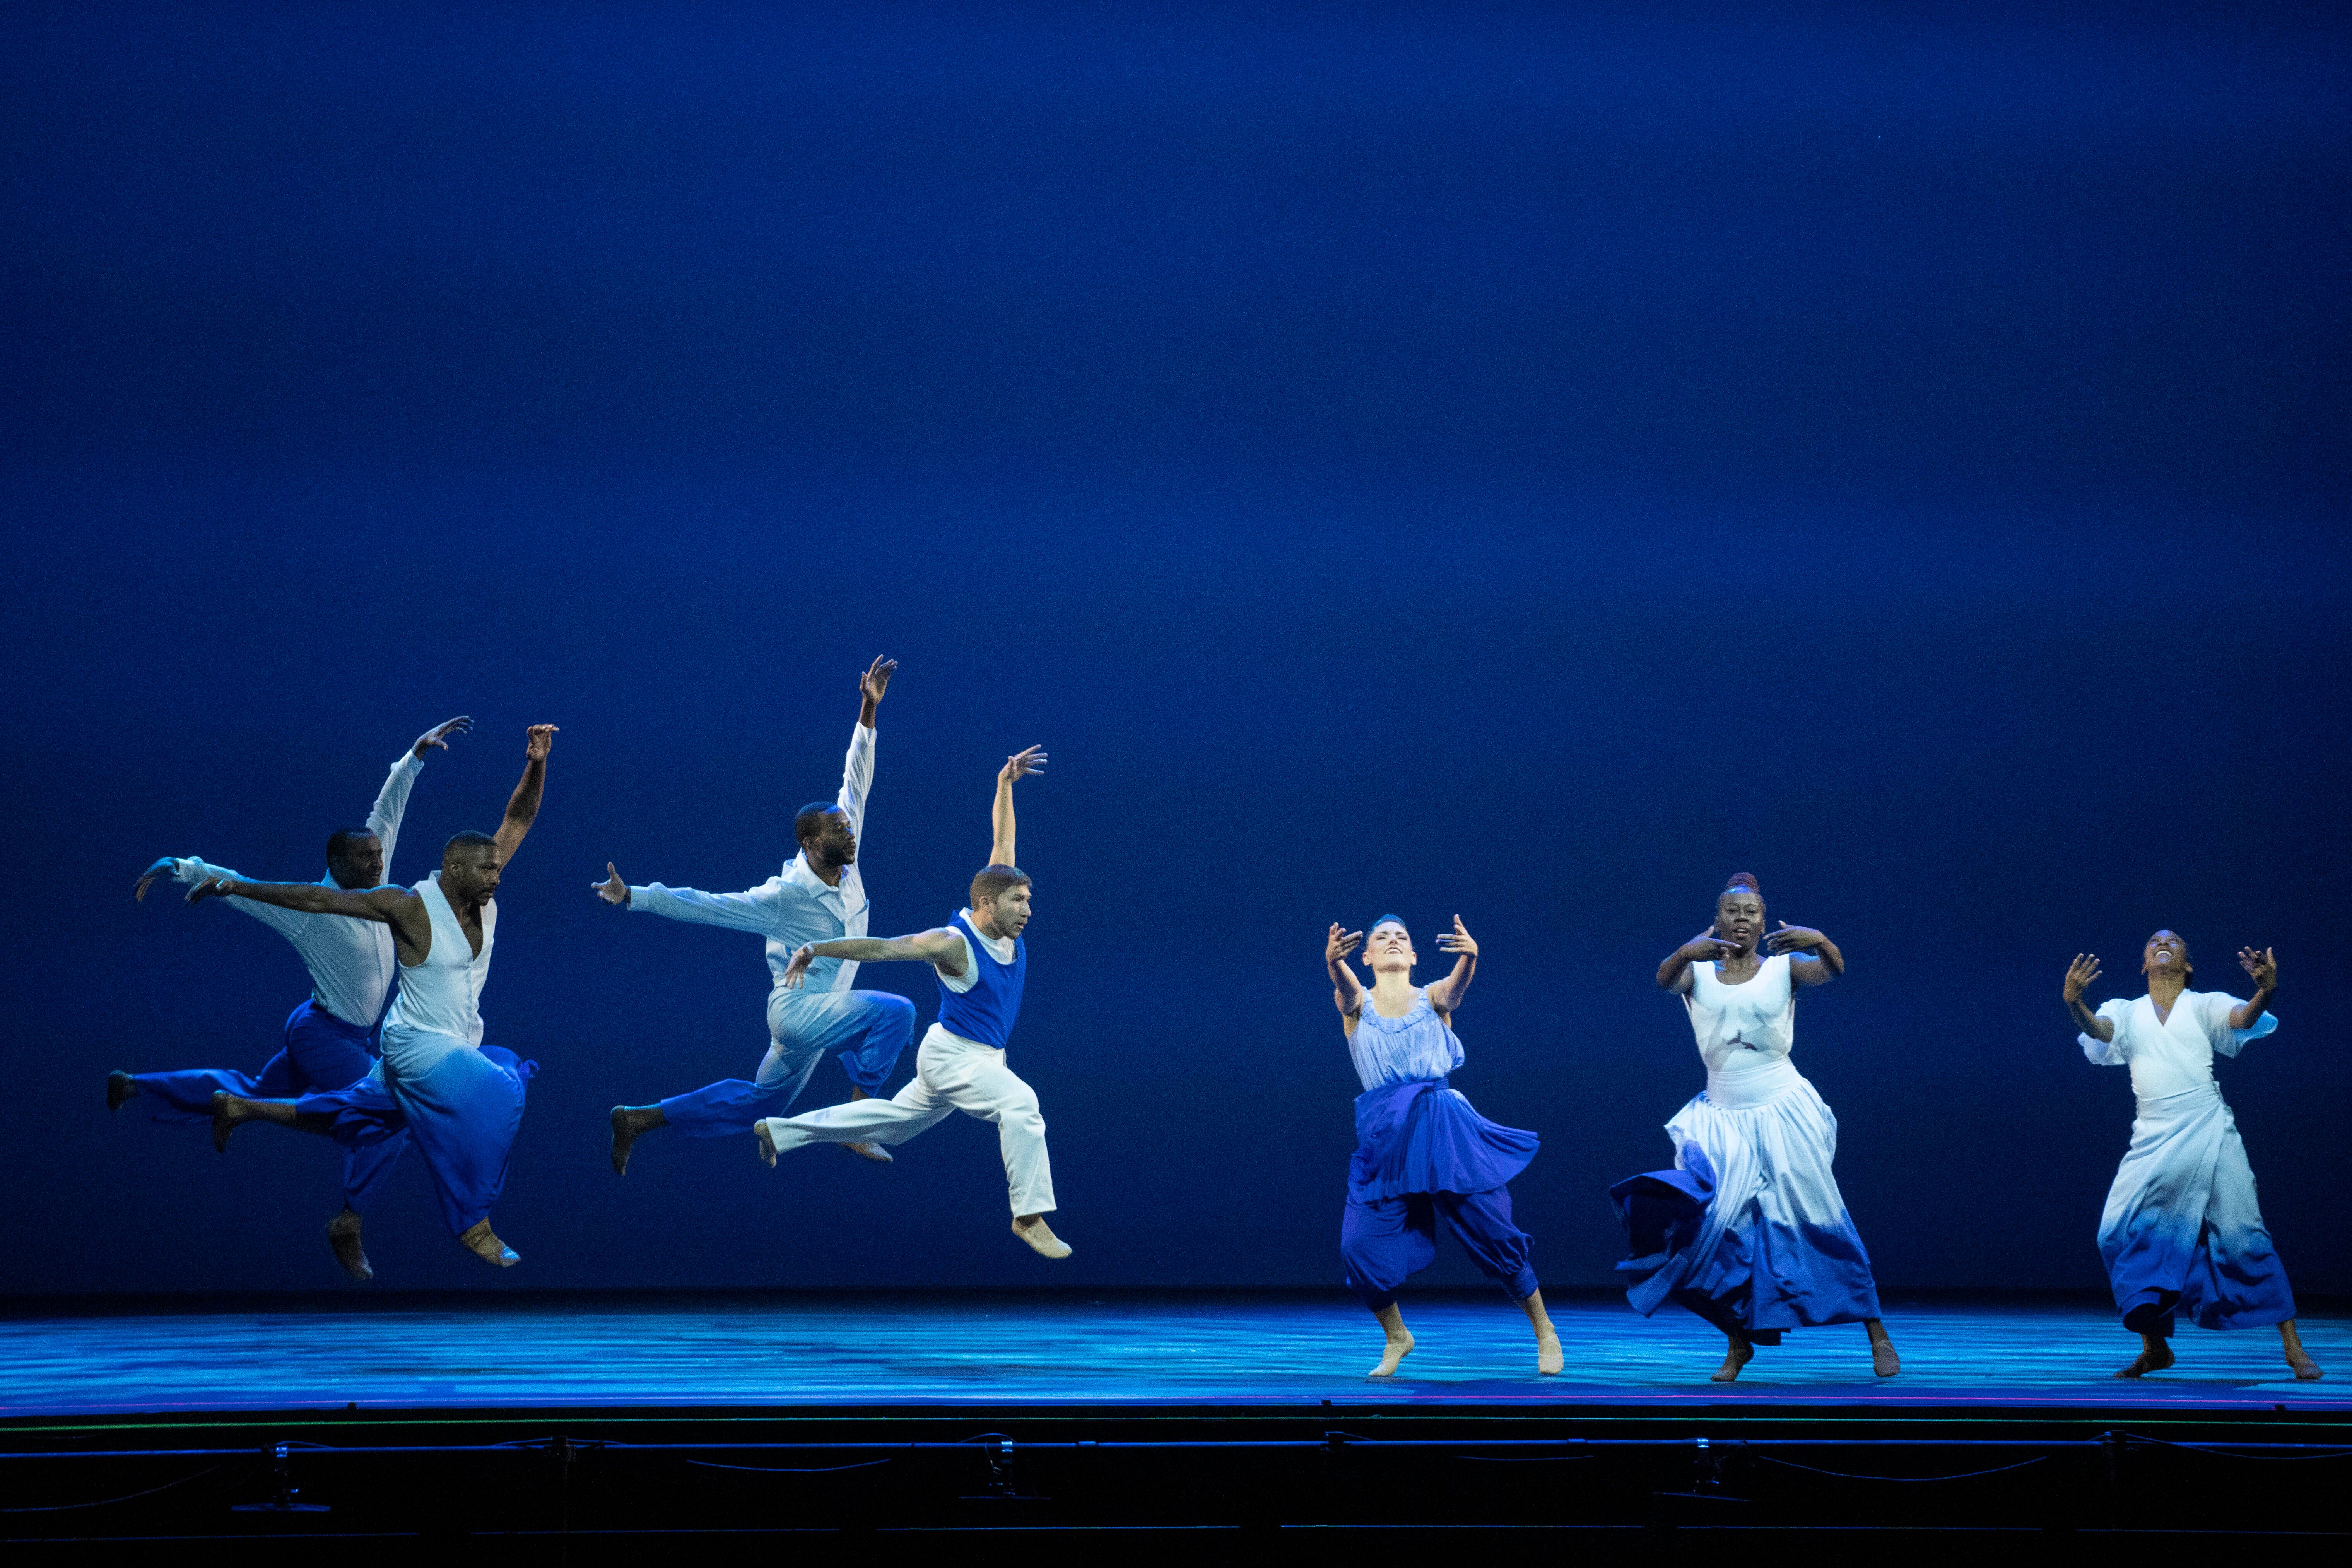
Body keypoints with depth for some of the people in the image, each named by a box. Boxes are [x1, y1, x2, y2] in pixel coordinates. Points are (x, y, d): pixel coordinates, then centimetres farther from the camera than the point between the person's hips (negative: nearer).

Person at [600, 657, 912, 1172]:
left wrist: (868, 711, -4)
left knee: (757, 1104, 18)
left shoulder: (847, 870, -3)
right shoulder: (786, 897, -21)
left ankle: (638, 1120, 23)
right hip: (798, 1009, -8)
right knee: (895, 1011, -26)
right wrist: (632, 897, -23)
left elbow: (855, 784, -1)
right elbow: (706, 906, -19)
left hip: (820, 1012, 8)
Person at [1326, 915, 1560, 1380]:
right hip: (1385, 1137, 1)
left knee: (1493, 1231, -2)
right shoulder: (1356, 1004, 7)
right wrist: (1332, 960, -43)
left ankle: (1545, 1332, 17)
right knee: (1361, 1245, -9)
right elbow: (1343, 988, -17)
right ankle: (1397, 1336, 17)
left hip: (1443, 1128, -1)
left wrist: (1470, 956, -42)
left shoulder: (1432, 997, 7)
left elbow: (1457, 985, -17)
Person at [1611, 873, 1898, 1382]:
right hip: (1723, 1116, 1)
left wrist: (1819, 940, -39)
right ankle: (1739, 1343, 7)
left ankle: (1876, 1332, 11)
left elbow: (1833, 971, -17)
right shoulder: (1698, 972, 3)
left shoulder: (1783, 967, 2)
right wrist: (1686, 952, -40)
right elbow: (1664, 980, -19)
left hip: (1783, 1110, -1)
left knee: (1821, 1218, 1)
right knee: (1719, 1224, -9)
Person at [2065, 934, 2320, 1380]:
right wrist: (2075, 1005, -33)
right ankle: (2155, 1347, 5)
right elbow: (2099, 1030, -9)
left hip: (2209, 1134, -2)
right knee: (2121, 1234, -9)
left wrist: (2265, 992, -35)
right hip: (2153, 1141, 2)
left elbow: (2243, 1019, -12)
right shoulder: (2126, 1012, 11)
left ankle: (2292, 1346, 3)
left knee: (2243, 1237, -6)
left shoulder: (2204, 1006, 7)